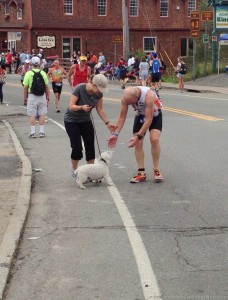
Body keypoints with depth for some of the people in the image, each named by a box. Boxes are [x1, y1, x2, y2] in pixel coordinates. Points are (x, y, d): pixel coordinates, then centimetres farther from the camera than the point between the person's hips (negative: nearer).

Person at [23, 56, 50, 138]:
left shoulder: (28, 73, -7)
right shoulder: (43, 73, 0)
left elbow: (25, 87, -7)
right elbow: (46, 86, 1)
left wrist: (25, 97, 3)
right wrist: (47, 97, 10)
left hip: (32, 96, -2)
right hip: (42, 96, 2)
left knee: (32, 115, 4)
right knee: (42, 114, 9)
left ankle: (33, 132, 5)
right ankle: (41, 132, 11)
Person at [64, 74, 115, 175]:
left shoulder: (99, 93, -13)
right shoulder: (79, 89, -27)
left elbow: (100, 109, -3)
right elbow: (71, 106, -25)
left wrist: (107, 123, -10)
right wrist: (81, 107, -43)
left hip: (85, 120, 5)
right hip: (72, 121, -5)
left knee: (90, 147, -3)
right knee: (77, 147, -10)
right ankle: (74, 171, 10)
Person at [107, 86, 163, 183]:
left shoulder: (148, 95, -41)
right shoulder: (125, 97, -27)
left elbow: (149, 119, -37)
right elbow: (122, 116, -15)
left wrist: (138, 136, -39)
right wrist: (115, 134, -20)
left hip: (154, 115, -4)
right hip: (140, 115, 4)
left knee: (154, 139, -21)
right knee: (137, 143, -5)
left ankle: (156, 170, -8)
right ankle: (141, 173, 1)